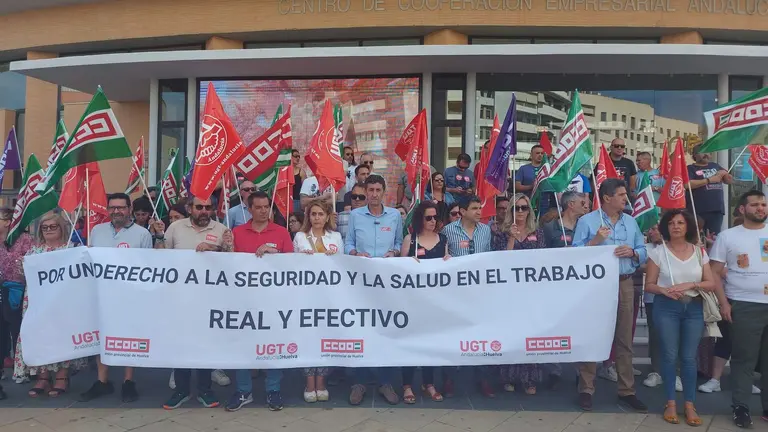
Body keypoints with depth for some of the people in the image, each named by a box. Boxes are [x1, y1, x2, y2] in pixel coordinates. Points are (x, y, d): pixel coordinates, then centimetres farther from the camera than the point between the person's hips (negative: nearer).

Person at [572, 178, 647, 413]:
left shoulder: (631, 222, 12)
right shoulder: (586, 221, -2)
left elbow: (643, 252, 12)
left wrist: (632, 252, -9)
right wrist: (596, 240, -20)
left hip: (625, 284, 4)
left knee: (624, 339, 9)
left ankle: (627, 390, 18)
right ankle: (586, 390, 8)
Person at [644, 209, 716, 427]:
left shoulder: (699, 252, 5)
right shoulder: (658, 252, -2)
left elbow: (711, 283, 2)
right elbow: (649, 285, -1)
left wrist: (690, 284, -14)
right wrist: (664, 290, -21)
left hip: (694, 308, 2)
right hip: (666, 308, -2)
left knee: (689, 357, 5)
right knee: (669, 355, 2)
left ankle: (690, 405, 14)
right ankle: (671, 403, 13)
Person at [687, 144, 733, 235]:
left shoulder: (715, 166, 19)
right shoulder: (691, 168, 2)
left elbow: (730, 180, 25)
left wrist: (725, 174, 2)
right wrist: (709, 180, -13)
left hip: (717, 209, 5)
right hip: (698, 211, -5)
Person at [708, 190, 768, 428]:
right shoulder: (728, 236, 3)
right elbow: (714, 272, 2)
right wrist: (724, 302, -6)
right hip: (743, 306, -2)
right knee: (743, 359, 2)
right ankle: (741, 407, 12)